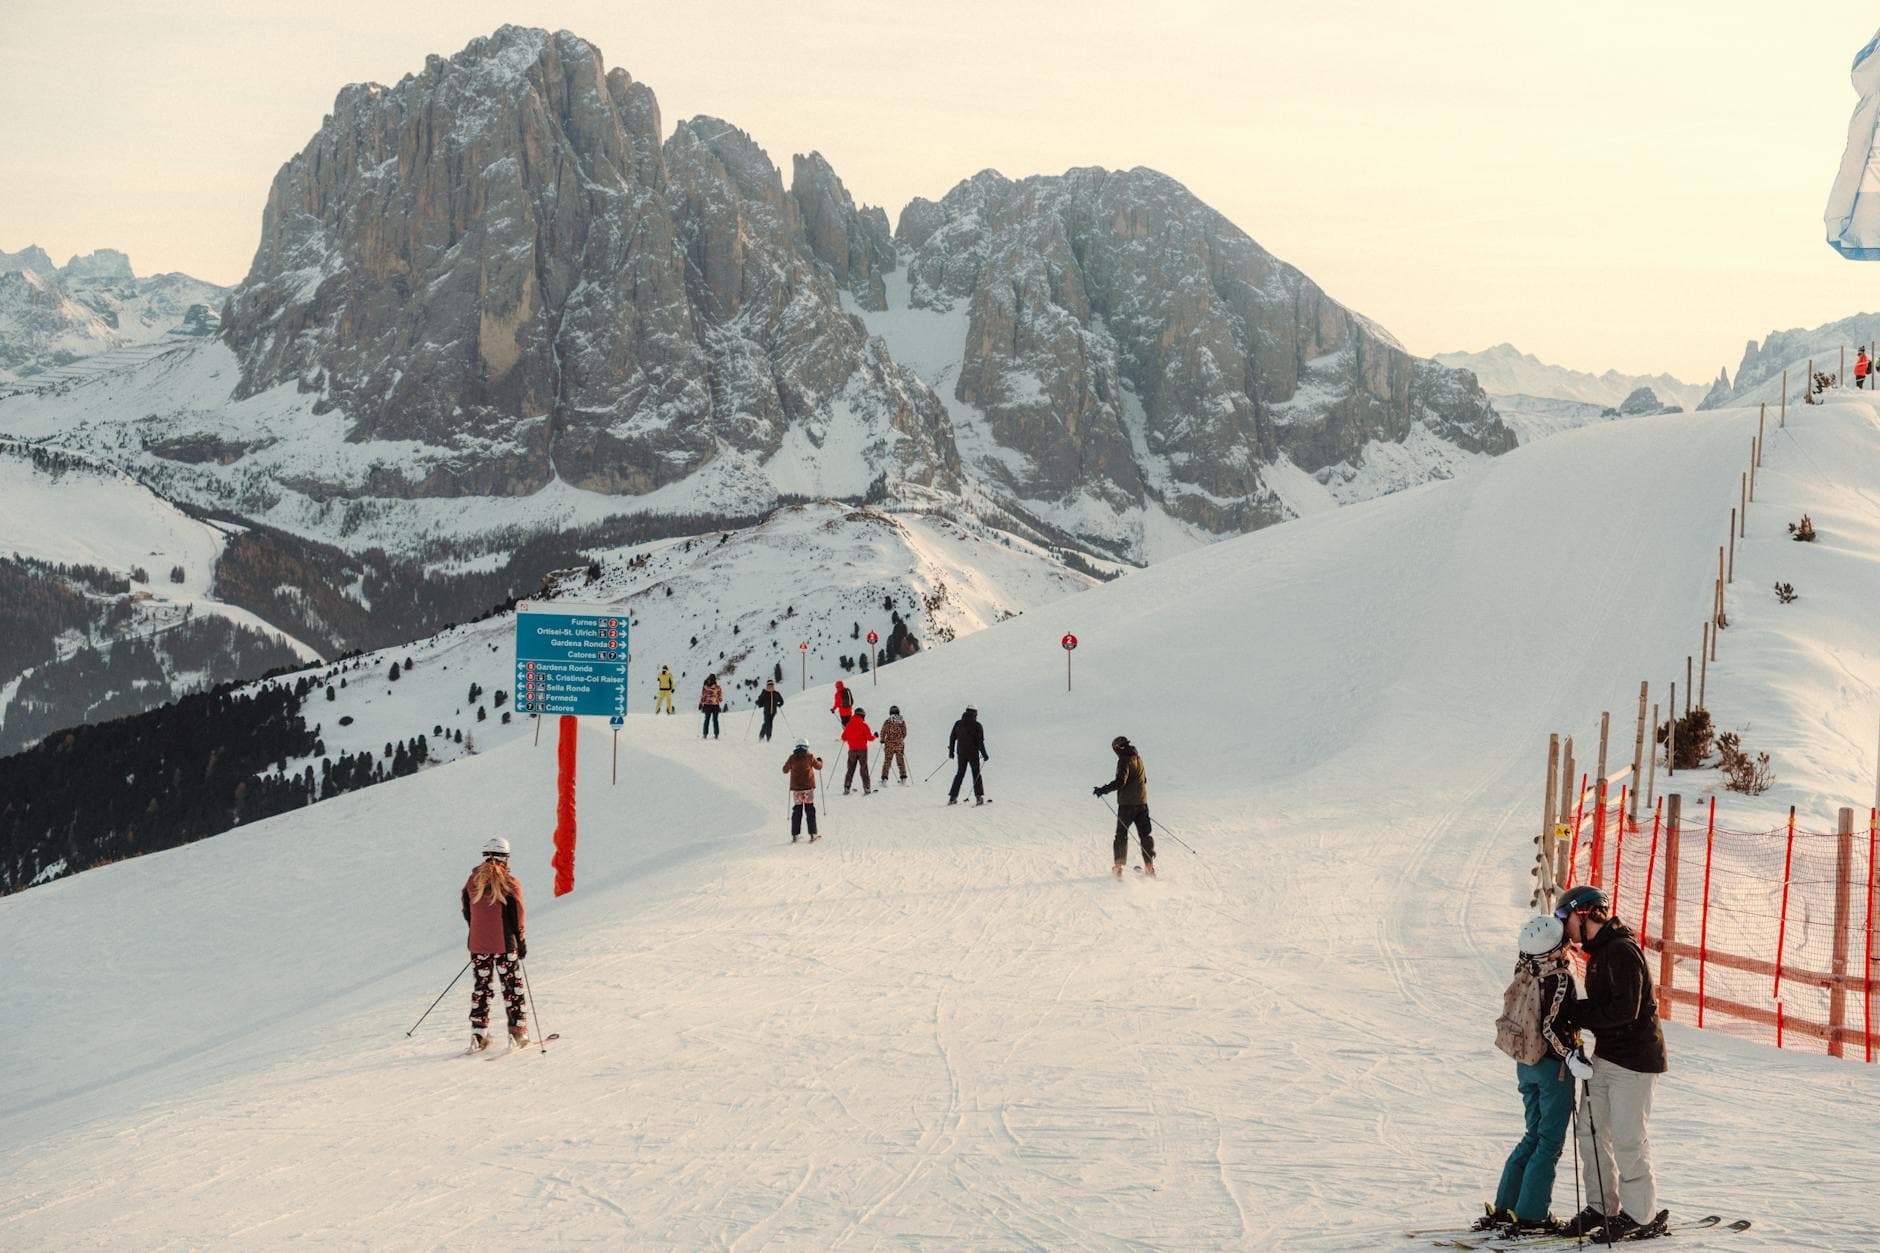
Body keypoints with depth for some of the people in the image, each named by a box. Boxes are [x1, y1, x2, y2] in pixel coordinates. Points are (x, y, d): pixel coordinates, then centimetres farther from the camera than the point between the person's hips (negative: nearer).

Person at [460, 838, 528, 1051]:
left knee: (481, 986, 12)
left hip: (477, 945, 4)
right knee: (511, 986, 4)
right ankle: (517, 1033, 2)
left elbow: (467, 913, 11)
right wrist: (521, 942, 2)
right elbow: (516, 916, -8)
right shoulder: (509, 883, -10)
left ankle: (478, 1035, 9)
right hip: (504, 945, -4)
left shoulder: (473, 880, 4)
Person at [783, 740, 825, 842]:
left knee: (797, 811, 8)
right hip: (808, 787, -1)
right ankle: (812, 834, 1)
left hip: (796, 788, 1)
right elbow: (818, 766, 10)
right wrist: (820, 761, 32)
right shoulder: (810, 756, -4)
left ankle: (795, 835, 4)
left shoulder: (792, 758, -1)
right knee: (810, 810, 5)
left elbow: (785, 770, 9)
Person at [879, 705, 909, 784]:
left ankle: (884, 779, -6)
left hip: (889, 744, -2)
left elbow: (883, 732, -6)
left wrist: (882, 740, 9)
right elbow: (904, 733, 6)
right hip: (900, 744, 2)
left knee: (887, 761, 1)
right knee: (901, 761, 13)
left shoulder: (887, 721, -8)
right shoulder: (902, 721, 0)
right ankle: (903, 779, 15)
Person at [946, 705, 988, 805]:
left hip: (961, 753, 4)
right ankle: (978, 796, 2)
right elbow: (980, 742, -13)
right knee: (976, 774, 7)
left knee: (960, 773, 13)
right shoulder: (977, 726, -10)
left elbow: (952, 738, 7)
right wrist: (984, 755, -4)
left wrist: (951, 751, 17)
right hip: (973, 753, -4)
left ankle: (952, 797, 9)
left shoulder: (958, 724, 3)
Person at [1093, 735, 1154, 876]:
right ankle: (1149, 866, 8)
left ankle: (1119, 866, -2)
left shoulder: (1124, 760, -13)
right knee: (1145, 834, 10)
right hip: (1142, 802, 7)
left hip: (1127, 803, -7)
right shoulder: (1138, 758, 11)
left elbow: (1120, 781, -23)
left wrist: (1103, 789, -17)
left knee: (1121, 834, 1)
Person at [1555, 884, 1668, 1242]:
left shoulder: (1622, 951, -18)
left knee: (1627, 1139, -4)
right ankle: (1602, 1206, 20)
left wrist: (1576, 1014, -18)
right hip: (1606, 1056, 10)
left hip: (1634, 1058, -10)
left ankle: (1641, 1216, 6)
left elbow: (1624, 1011, -25)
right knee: (1591, 1132, 10)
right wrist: (1574, 1016, 0)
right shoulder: (1600, 951, 14)